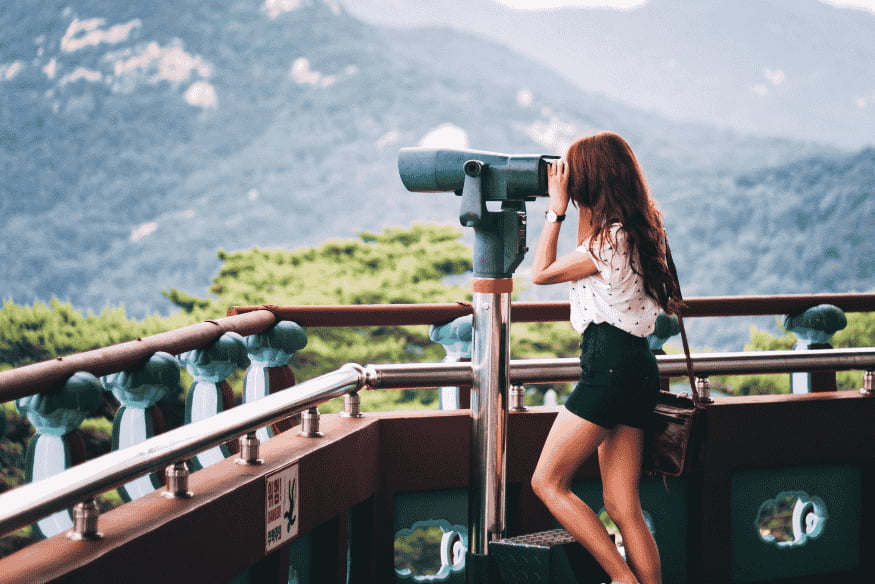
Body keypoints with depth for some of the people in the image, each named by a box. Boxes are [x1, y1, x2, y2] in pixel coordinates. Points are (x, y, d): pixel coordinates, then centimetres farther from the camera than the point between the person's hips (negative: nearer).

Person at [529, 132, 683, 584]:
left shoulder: (611, 238, -14)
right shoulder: (633, 230, 13)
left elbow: (541, 273, -4)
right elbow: (588, 263, 31)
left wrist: (557, 208, 1)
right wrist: (580, 208, 22)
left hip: (610, 367, -9)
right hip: (634, 366, 9)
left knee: (547, 482, -3)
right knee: (622, 507, 7)